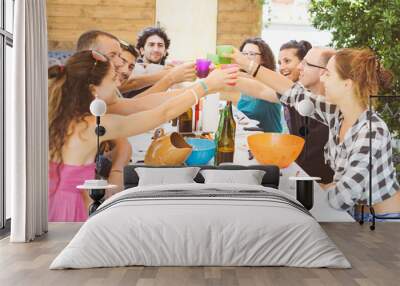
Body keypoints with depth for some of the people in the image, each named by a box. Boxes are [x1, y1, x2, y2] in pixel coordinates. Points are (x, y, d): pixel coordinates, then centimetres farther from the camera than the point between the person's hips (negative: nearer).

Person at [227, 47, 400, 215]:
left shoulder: (372, 133, -30)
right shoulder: (337, 113, -7)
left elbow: (342, 199, -30)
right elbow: (293, 92, 3)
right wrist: (247, 65, 4)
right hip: (353, 212, 6)